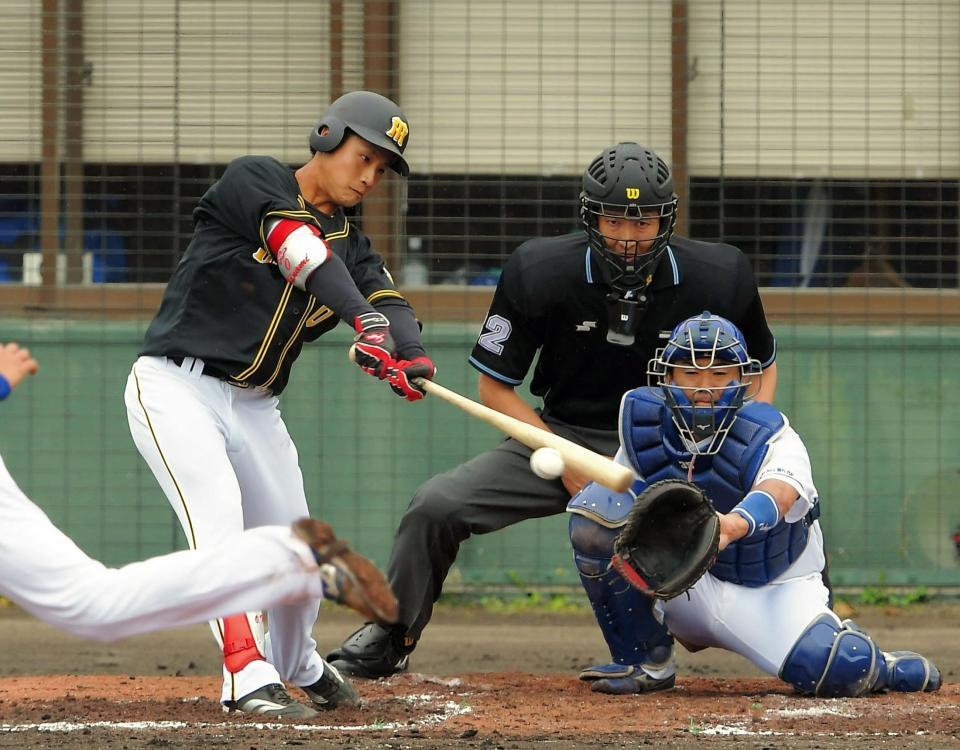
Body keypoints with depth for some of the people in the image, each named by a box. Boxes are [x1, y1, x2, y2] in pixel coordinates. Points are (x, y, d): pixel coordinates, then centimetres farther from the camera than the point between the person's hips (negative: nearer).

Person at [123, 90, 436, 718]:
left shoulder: (352, 246, 10)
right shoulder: (253, 181, -9)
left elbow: (389, 301, -9)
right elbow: (301, 249, -26)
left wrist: (412, 358, -32)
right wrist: (365, 319, -41)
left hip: (255, 407, 7)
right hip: (176, 387, -7)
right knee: (218, 513, -27)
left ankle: (298, 665, 38)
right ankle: (250, 678, -33)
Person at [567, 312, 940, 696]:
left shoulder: (773, 438, -22)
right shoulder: (641, 417, -8)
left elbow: (776, 493, -43)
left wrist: (731, 526, -69)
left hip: (772, 592, -4)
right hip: (686, 590, 4)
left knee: (840, 669, -33)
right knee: (596, 507, -18)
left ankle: (876, 666, 10)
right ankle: (646, 663, -7)